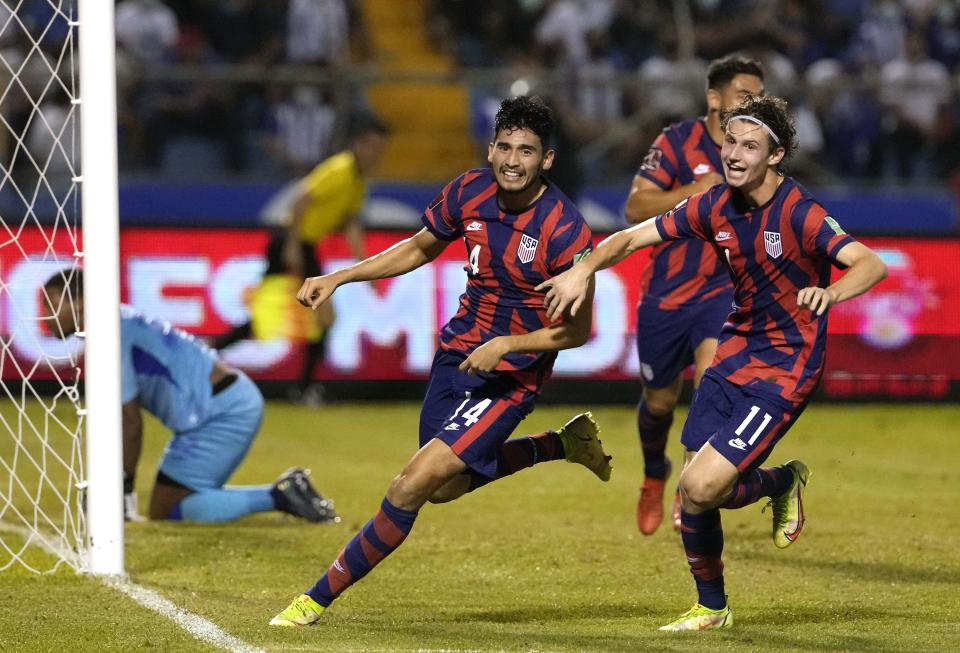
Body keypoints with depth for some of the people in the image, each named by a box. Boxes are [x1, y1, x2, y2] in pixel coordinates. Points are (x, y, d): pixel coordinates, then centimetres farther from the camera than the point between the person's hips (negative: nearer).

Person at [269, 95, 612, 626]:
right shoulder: (468, 192, -6)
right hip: (459, 350, 7)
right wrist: (337, 279, 6)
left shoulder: (565, 232, -22)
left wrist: (506, 344, -26)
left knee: (416, 482, -16)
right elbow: (420, 249, 14)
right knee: (444, 488, 22)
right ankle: (562, 444, 38)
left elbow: (577, 331, -13)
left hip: (513, 372, -7)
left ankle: (319, 598, -5)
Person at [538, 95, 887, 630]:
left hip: (785, 369, -6)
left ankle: (784, 481, 16)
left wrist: (831, 292, -52)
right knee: (694, 497, 4)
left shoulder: (800, 214, -19)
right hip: (735, 351, 6)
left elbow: (874, 264, -31)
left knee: (701, 488, -17)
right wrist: (584, 269, -14)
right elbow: (634, 237, 4)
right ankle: (712, 608, 29)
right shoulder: (716, 207, -1)